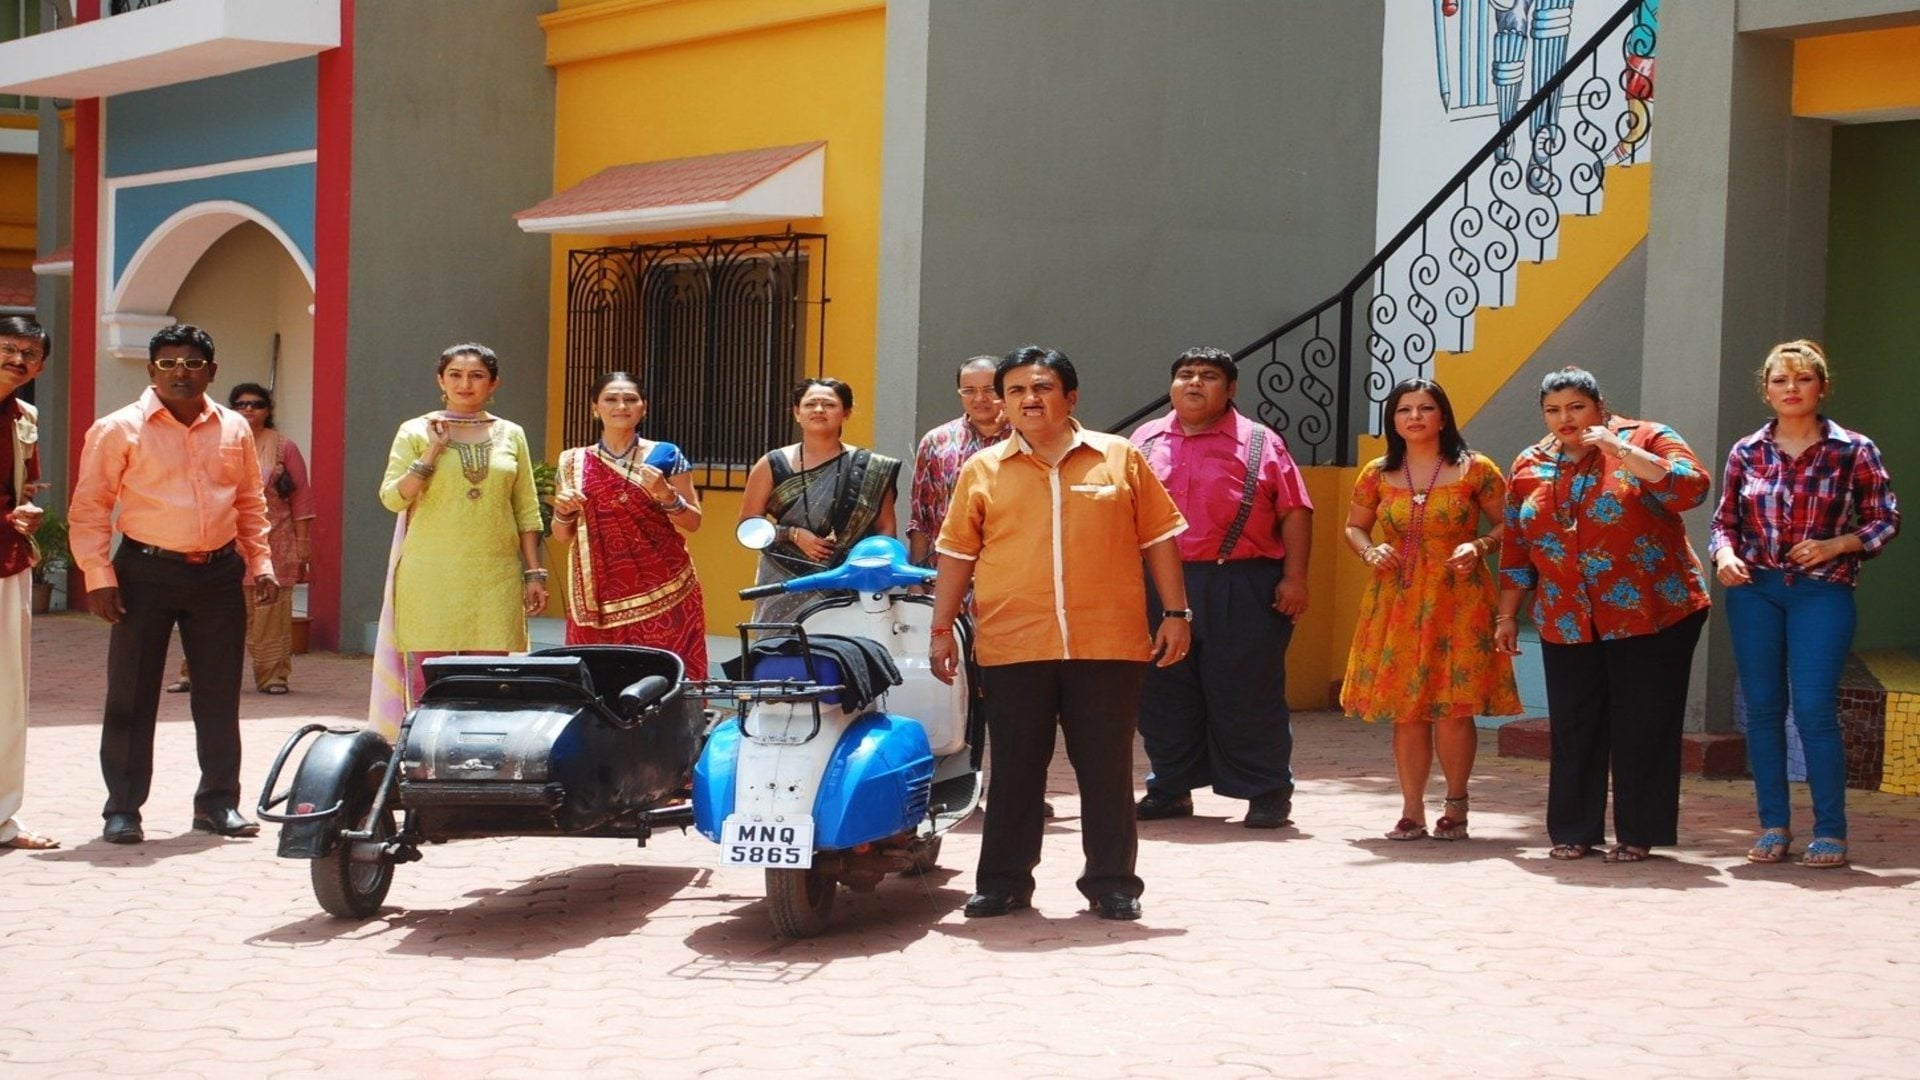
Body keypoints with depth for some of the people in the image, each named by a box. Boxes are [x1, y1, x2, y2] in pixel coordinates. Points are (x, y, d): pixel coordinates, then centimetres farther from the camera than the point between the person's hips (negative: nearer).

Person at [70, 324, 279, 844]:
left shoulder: (234, 429, 10)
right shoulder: (119, 430, -3)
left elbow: (250, 502, 19)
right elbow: (90, 507, -3)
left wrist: (260, 562, 10)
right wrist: (98, 576, -10)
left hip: (219, 572, 4)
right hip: (147, 571, -3)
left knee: (220, 694, 7)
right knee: (131, 694, 0)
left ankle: (217, 801, 18)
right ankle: (123, 808, 7)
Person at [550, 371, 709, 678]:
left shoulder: (666, 456, 3)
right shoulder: (575, 463, 8)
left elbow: (693, 522, 3)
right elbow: (563, 537, 13)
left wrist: (666, 495, -14)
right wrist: (563, 512, -7)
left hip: (662, 592, -2)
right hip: (600, 596, 2)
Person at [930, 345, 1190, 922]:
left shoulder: (1121, 459, 6)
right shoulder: (982, 471, 8)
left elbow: (1159, 537, 9)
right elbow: (958, 553, 10)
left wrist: (1176, 613, 4)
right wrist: (942, 629, 6)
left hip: (1107, 646, 0)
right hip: (1013, 647, 1)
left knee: (1107, 768, 5)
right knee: (1015, 769, 6)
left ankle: (1111, 882, 15)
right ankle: (1004, 880, 17)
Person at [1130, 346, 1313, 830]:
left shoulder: (1260, 443, 3)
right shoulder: (1146, 441, 13)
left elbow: (1295, 514, 0)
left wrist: (1294, 577, -9)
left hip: (1241, 589, -4)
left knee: (1247, 694, -2)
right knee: (1162, 693, 8)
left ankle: (1269, 795, 8)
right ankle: (1171, 790, 21)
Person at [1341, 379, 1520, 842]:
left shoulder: (1476, 470, 0)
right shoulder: (1377, 475, 8)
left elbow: (1508, 526, 5)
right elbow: (1354, 527, 19)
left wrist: (1479, 546, -13)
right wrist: (1370, 551, -1)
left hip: (1458, 600, -3)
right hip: (1395, 603, 3)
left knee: (1452, 708, -7)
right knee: (1405, 712, 3)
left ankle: (1456, 803, 12)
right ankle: (1411, 812, 11)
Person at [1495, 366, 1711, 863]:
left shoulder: (1645, 440, -1)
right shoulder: (1530, 467, 12)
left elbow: (1692, 488, -17)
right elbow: (1517, 551, 15)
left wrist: (1621, 450, -19)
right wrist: (1507, 615, 13)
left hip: (1652, 617, -4)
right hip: (1568, 626, 4)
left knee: (1642, 726, -1)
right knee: (1573, 729, 5)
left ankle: (1638, 833, 7)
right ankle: (1573, 831, 13)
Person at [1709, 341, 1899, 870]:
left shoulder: (1854, 450, 1)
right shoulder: (1746, 453, 7)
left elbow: (1886, 519, 4)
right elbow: (1724, 522, 13)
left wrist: (1832, 546, -10)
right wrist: (1725, 555, -8)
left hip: (1822, 592, -3)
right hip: (1753, 590, 3)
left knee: (1815, 709, -9)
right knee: (1762, 709, 4)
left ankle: (1830, 831, 1)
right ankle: (1774, 826, 13)